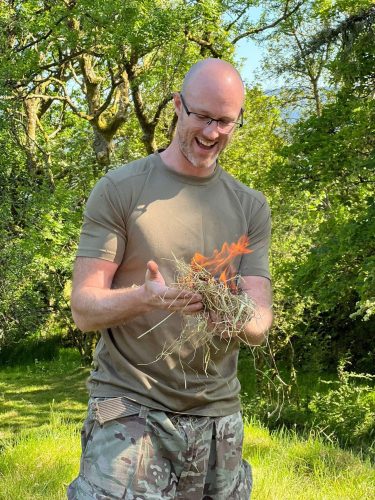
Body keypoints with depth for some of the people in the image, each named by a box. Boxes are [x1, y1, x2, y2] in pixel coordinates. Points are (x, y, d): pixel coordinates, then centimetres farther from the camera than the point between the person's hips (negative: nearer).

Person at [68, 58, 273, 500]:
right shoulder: (119, 189, -3)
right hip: (129, 408, -3)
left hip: (218, 413, 4)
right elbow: (83, 309, -7)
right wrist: (144, 298, -28)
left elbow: (260, 328, 2)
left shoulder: (251, 207, 8)